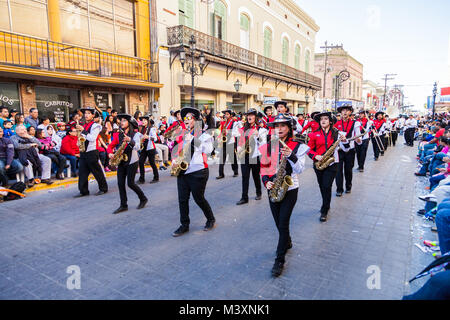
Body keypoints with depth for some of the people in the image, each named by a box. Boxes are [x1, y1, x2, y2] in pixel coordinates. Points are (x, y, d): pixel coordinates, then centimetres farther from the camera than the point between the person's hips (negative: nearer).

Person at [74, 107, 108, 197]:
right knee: (82, 172, 6)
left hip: (92, 152, -7)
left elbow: (92, 138, -19)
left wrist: (83, 131, -20)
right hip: (83, 152, 8)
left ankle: (103, 188, 15)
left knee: (97, 172, 1)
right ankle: (83, 191, 13)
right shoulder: (84, 126, 16)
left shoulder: (95, 126, -7)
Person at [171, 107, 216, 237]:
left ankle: (211, 219, 27)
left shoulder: (202, 134, -3)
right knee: (182, 199, 6)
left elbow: (208, 150, -14)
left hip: (198, 172, -5)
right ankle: (184, 225, 20)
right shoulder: (182, 136, 14)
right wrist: (175, 162, 3)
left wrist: (192, 139, -14)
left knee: (199, 198, 3)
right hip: (182, 172, 6)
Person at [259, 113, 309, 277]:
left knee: (283, 223, -7)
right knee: (279, 223, 15)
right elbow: (263, 167, 8)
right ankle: (287, 242, 44)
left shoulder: (297, 146, -6)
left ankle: (280, 260, 6)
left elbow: (300, 170, -12)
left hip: (290, 190, -4)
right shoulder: (268, 146, 3)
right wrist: (266, 182, -9)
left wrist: (291, 156, -27)